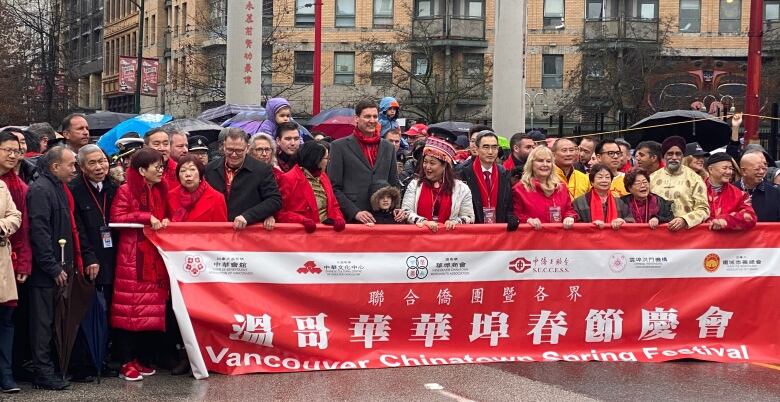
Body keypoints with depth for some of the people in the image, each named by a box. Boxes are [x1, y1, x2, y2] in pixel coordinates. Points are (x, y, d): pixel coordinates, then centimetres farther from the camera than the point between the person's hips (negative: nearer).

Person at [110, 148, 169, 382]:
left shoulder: (160, 190, 15)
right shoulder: (126, 190, -3)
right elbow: (116, 218, -12)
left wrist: (165, 221, 4)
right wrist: (147, 217, -16)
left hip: (155, 256, 7)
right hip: (132, 256, -6)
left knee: (152, 308, 5)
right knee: (130, 307, -6)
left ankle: (138, 358, 16)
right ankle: (126, 363, 0)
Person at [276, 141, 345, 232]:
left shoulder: (323, 177, 17)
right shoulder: (288, 179, -4)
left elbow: (333, 205, 18)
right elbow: (280, 212, -7)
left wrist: (339, 219, -3)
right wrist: (303, 220, -20)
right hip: (304, 230, -5)